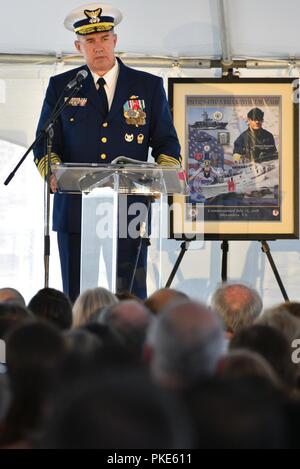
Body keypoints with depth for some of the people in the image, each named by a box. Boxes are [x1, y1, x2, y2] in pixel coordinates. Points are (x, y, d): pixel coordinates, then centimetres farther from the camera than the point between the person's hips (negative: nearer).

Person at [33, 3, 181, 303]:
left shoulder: (149, 86, 11)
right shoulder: (61, 86, 11)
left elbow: (167, 143, 11)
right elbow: (45, 144, 9)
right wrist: (53, 174, -12)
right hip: (75, 209, 1)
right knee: (77, 299, 2)